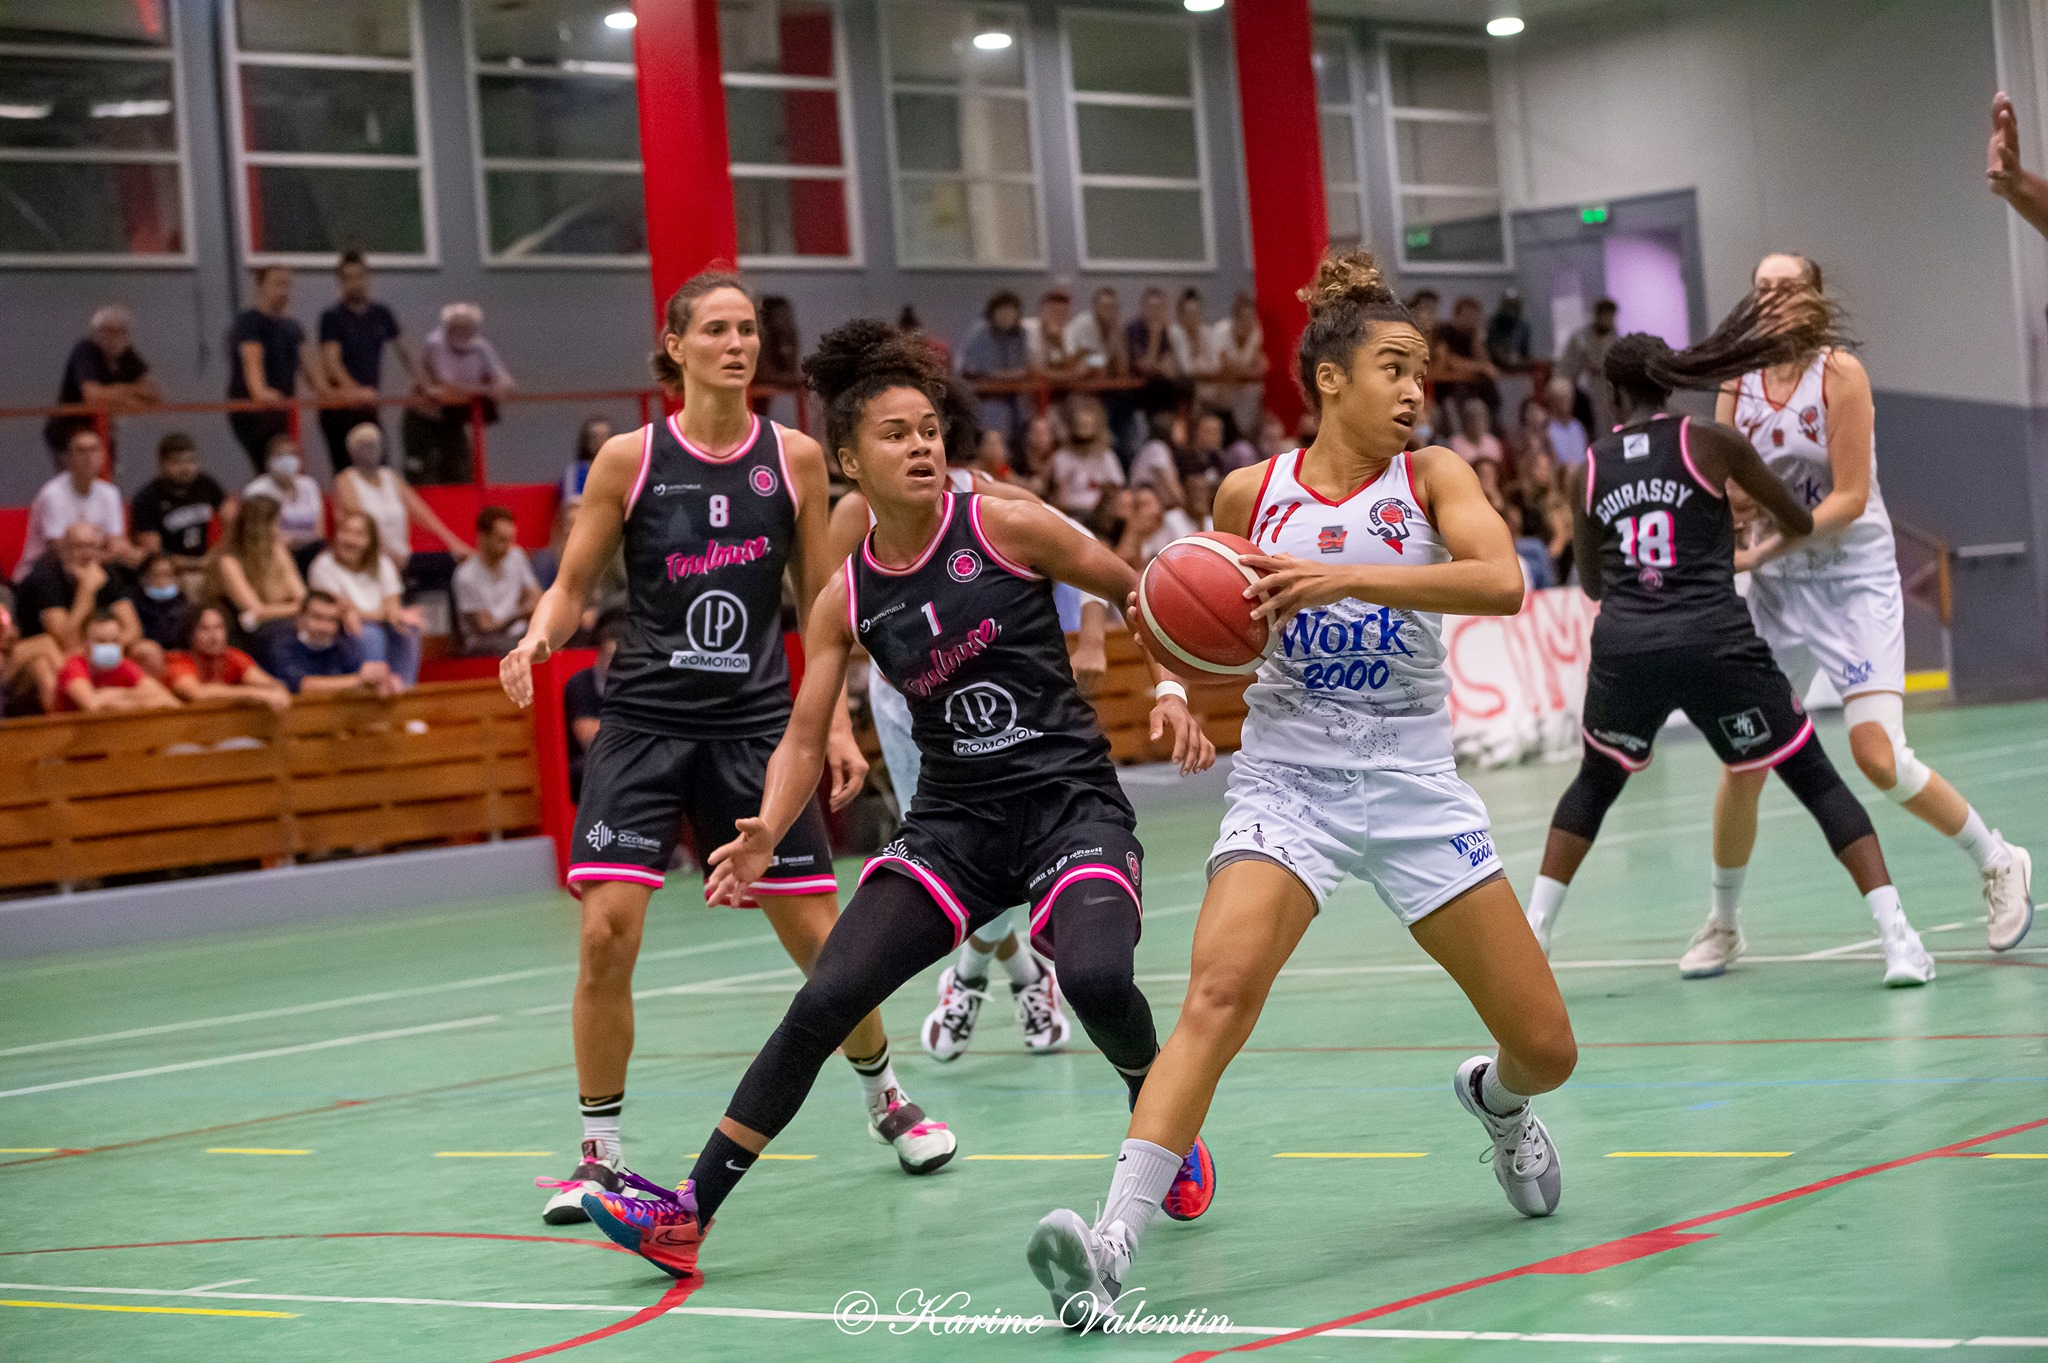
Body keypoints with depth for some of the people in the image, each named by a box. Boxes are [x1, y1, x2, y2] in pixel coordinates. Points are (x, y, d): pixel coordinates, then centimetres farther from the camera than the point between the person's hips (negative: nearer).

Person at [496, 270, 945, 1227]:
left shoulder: (795, 458, 1)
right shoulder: (629, 458, -3)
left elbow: (821, 602, 8)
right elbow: (571, 586, 4)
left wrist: (838, 722, 2)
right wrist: (536, 641, -17)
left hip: (756, 724, 1)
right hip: (645, 720, -1)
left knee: (822, 937, 2)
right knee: (606, 932, -13)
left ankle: (886, 1099, 29)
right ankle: (600, 1152, 2)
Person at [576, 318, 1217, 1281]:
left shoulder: (1006, 529, -5)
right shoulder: (847, 601, 3)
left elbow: (1143, 595, 6)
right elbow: (804, 739, 3)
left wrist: (1170, 692, -8)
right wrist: (766, 833, -15)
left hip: (1071, 799, -3)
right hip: (955, 821, 3)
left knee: (1095, 976, -30)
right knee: (824, 999, -11)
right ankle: (688, 1216, -4)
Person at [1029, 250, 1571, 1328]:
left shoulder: (1431, 475, -2)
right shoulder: (1250, 493, 1)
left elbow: (1501, 583, -22)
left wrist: (1345, 576, -31)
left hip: (1415, 787, 1)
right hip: (1284, 782, -1)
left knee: (1547, 1051, 4)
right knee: (1216, 998, -27)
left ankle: (1496, 1099, 42)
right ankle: (1112, 1247, -32)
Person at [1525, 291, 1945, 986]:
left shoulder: (1594, 465, 14)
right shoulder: (1711, 442, 5)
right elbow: (1801, 523, 14)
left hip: (1623, 647, 3)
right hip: (1715, 642, -2)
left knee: (1595, 784, 28)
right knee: (1816, 780, 8)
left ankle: (1530, 937, 22)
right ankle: (1899, 941, -2)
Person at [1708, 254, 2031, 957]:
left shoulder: (1840, 372, -11)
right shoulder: (1737, 384, 2)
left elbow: (1849, 498, -16)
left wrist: (1762, 551, -23)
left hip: (1856, 580, -4)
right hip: (1777, 588, 4)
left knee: (1877, 754, -16)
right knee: (1743, 763, 2)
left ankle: (1998, 863, 7)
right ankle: (1723, 924, 19)